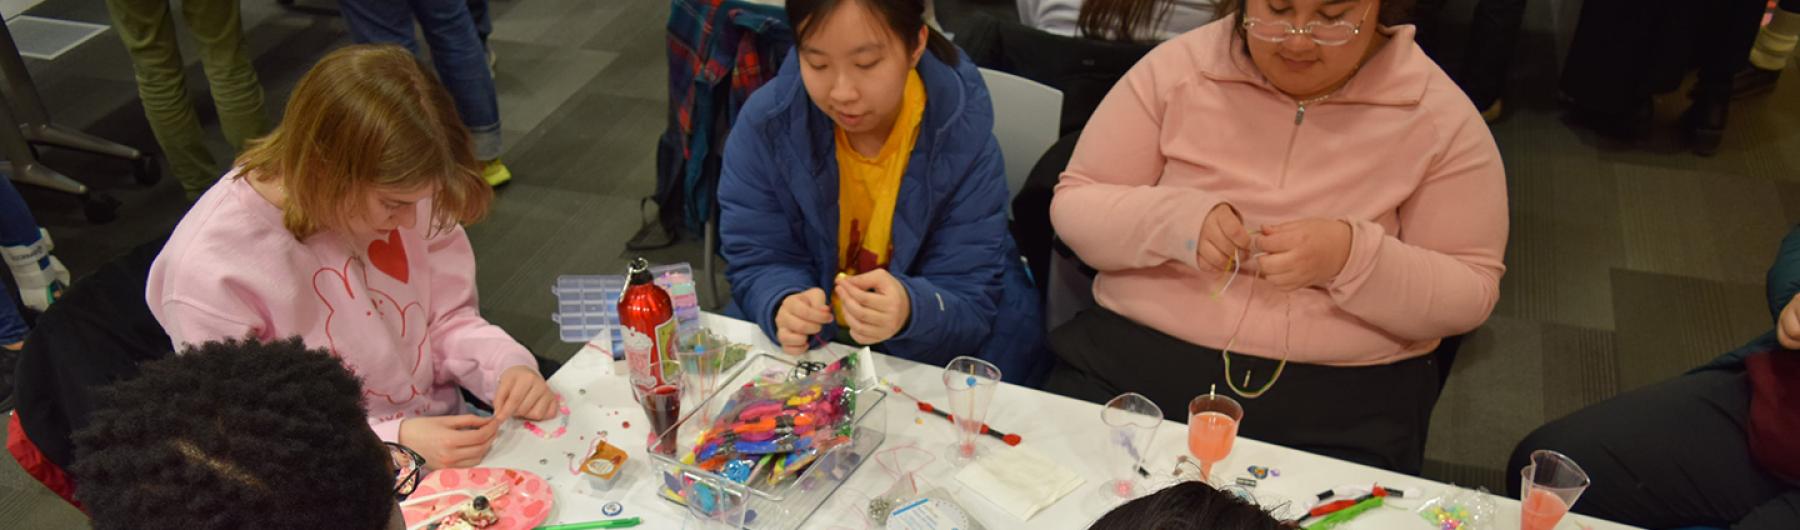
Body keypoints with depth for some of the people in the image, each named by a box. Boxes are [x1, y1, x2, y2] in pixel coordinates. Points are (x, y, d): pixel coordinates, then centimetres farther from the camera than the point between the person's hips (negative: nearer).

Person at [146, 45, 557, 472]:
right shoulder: (210, 272, -22)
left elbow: (447, 317, 4)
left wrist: (509, 367, -15)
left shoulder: (395, 186, -9)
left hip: (444, 435, 4)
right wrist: (397, 441, -24)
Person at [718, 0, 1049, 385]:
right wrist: (783, 306, -34)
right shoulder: (766, 122, -14)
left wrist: (910, 311, -44)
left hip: (932, 358, -1)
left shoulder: (965, 137, -19)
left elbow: (970, 305, -20)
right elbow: (757, 262, -10)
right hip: (807, 349, 2)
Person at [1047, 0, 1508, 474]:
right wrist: (1177, 220, -18)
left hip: (1341, 398, 0)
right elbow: (1073, 206, 2)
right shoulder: (1179, 67, 0)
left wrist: (1351, 257, -20)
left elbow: (1469, 293, 0)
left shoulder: (1438, 113, -1)